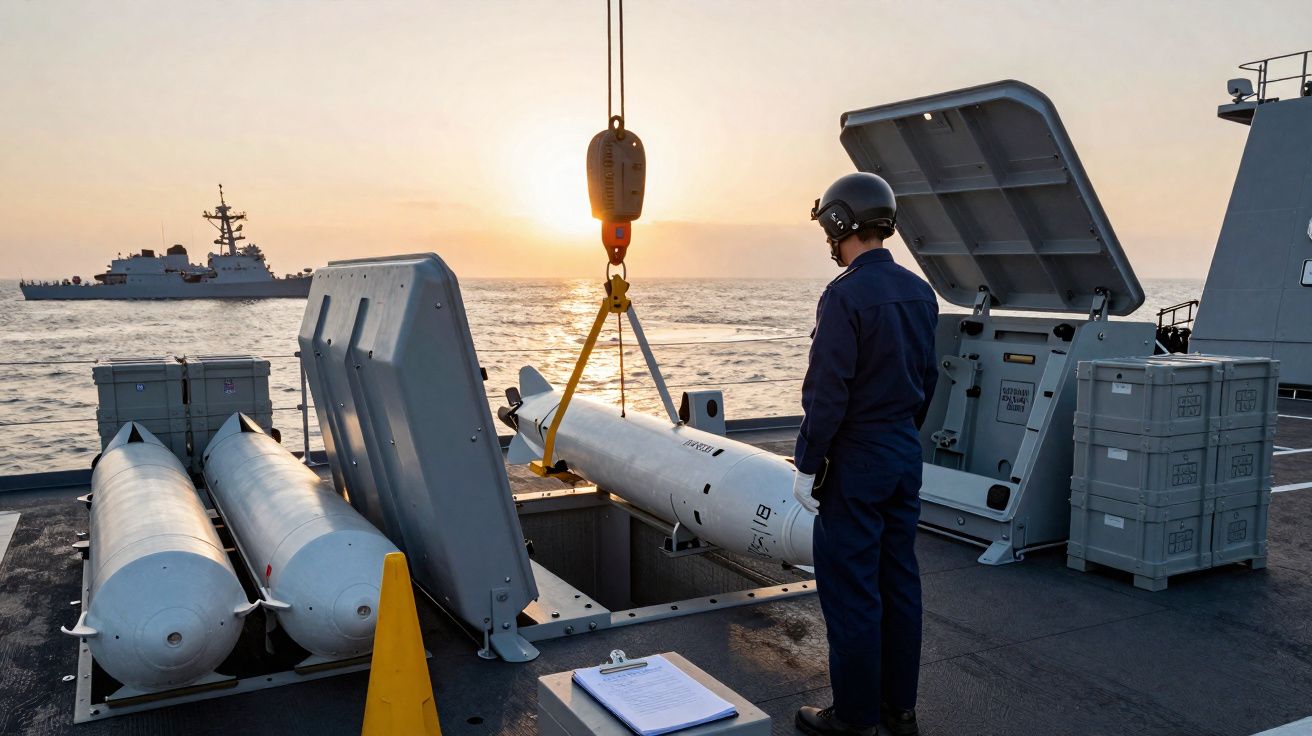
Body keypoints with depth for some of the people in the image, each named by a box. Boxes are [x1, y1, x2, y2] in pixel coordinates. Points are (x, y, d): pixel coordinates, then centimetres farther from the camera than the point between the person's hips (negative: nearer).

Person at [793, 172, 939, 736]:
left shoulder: (845, 295, -18)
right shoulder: (919, 291, 7)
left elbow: (827, 393, -20)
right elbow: (927, 378, 14)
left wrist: (806, 466, -13)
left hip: (856, 460, -8)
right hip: (907, 455, 8)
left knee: (849, 588, 2)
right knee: (899, 580, 15)